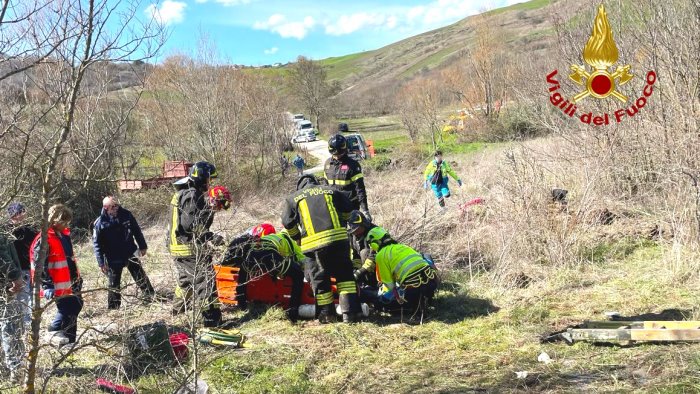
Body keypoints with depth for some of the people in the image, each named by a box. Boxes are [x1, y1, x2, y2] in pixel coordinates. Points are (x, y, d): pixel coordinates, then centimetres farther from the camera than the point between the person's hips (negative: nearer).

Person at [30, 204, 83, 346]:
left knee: (76, 306, 15)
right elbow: (38, 265, -19)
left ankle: (70, 339, 26)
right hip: (58, 287, -9)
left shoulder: (64, 235, 10)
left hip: (70, 283, 9)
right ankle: (54, 332, 14)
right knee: (66, 310, -7)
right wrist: (47, 286, -22)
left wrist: (77, 276, 23)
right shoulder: (43, 239, -18)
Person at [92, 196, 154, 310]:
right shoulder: (100, 223, -15)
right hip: (113, 259, -2)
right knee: (114, 284, 8)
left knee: (141, 277, 11)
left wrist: (143, 246, 10)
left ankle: (151, 296, 26)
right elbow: (97, 244, -9)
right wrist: (101, 262, -11)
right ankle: (113, 308, 20)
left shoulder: (126, 214, -7)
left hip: (131, 253, 2)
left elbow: (136, 230, 5)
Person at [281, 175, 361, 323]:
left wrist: (298, 239, 26)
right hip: (339, 239, 1)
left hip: (313, 244, -1)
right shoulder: (331, 190, 18)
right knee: (344, 275, 13)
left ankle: (326, 314, 19)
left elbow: (288, 223, 11)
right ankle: (350, 312, 8)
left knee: (319, 279, 12)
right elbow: (348, 210, 20)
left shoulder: (293, 199, 14)